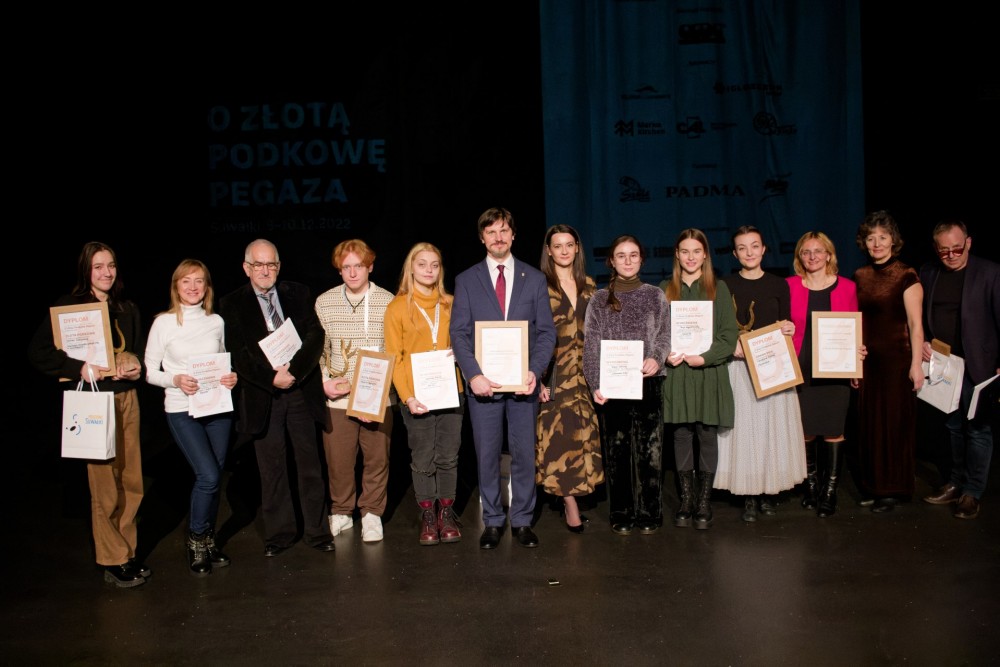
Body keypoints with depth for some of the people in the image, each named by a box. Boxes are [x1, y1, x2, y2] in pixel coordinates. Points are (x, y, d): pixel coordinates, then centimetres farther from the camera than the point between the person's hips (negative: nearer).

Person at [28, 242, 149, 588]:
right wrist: (79, 368, -18)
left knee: (131, 483, 8)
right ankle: (114, 561, 13)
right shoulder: (68, 306, -3)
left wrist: (137, 368, 1)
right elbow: (38, 352, -8)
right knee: (104, 486, -1)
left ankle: (126, 550, 24)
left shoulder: (127, 309, 12)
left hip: (126, 400, 5)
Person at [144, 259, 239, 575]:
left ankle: (208, 539, 27)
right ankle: (196, 539, 11)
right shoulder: (164, 322, -3)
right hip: (182, 410, -4)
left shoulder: (216, 321, 7)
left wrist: (231, 377, -3)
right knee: (208, 476, -13)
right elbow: (150, 371, -1)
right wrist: (176, 380, -19)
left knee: (214, 477, 8)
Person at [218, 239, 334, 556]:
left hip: (301, 391, 1)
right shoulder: (232, 304, 4)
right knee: (272, 469, 7)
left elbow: (315, 336, -2)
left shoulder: (299, 294, 7)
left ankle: (316, 530, 19)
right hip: (262, 396, -1)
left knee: (310, 465, 7)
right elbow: (237, 354, -4)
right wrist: (271, 378, -15)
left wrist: (293, 370, -15)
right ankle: (279, 533, 21)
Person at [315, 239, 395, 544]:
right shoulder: (324, 303, 2)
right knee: (337, 459, 8)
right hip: (337, 397, 1)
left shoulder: (388, 302, -2)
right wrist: (323, 381, -6)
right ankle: (341, 512, 29)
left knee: (377, 458, 8)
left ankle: (371, 513, 27)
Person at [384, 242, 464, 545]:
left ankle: (446, 512, 20)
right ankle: (427, 514, 19)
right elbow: (394, 358, -2)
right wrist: (407, 397, -13)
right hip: (417, 396, -2)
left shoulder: (449, 304, 10)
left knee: (448, 455, 6)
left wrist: (457, 352, -3)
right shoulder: (398, 307, 0)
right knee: (422, 458, 4)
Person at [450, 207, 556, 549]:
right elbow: (459, 333, 0)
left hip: (523, 381, 1)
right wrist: (473, 374, -14)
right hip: (483, 382, 0)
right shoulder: (466, 280, 6)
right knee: (487, 455, 6)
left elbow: (546, 331, 3)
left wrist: (534, 371, -12)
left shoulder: (534, 279, 7)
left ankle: (522, 521, 19)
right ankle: (492, 522, 19)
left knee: (524, 453, 6)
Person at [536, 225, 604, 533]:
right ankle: (571, 506, 0)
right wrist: (539, 377, -13)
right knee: (558, 434, -6)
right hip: (554, 373, -4)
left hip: (583, 372, 5)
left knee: (582, 434, 5)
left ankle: (570, 499, 16)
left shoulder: (588, 285, 12)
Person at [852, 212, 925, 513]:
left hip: (897, 358, -5)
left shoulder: (906, 277, -5)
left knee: (894, 422, 1)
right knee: (868, 422, 7)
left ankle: (890, 489, 12)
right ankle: (872, 485, 19)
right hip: (867, 359, 5)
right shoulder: (859, 277, 10)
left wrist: (916, 364, -13)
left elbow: (915, 324, -8)